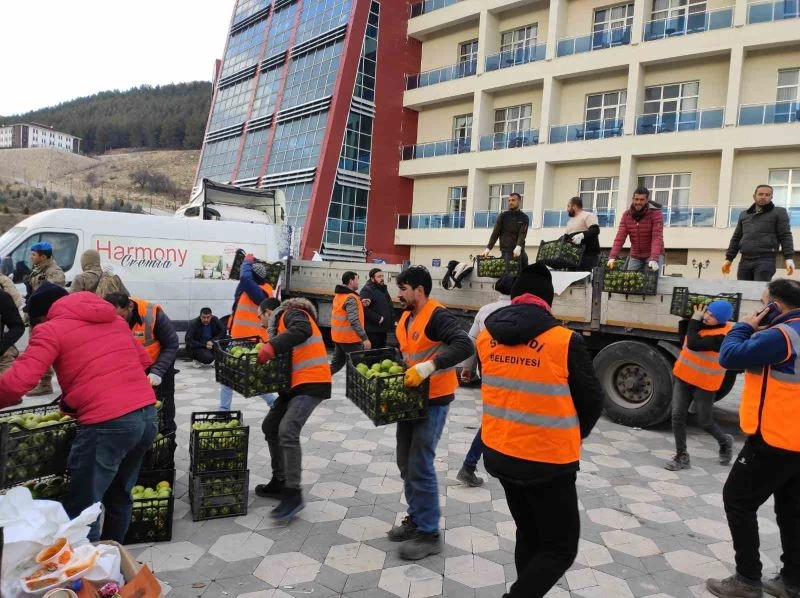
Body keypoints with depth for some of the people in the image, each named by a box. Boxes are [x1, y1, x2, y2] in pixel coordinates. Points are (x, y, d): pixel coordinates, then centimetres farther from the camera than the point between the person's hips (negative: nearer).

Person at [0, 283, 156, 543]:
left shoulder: (50, 329, 1)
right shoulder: (113, 318, 19)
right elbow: (144, 359, 22)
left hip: (107, 424, -7)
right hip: (147, 415, 8)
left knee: (82, 510, 7)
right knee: (119, 498, 23)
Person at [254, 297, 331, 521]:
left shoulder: (291, 313, -3)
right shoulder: (281, 323, 24)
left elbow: (303, 330, -27)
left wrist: (271, 346, -32)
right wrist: (269, 350, -1)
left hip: (311, 383, -10)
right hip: (296, 384, 10)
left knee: (287, 431, -20)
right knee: (270, 427, 13)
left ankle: (293, 494, -13)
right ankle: (279, 482, 24)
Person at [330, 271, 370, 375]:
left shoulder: (338, 295, 10)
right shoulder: (351, 298, -19)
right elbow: (354, 321, -27)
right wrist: (365, 338, -29)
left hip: (338, 336, 9)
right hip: (350, 338, -9)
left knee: (337, 362, 18)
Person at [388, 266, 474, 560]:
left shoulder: (437, 315, -18)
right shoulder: (406, 317, 10)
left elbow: (464, 345, -32)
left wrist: (427, 367, -38)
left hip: (433, 400, -9)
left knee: (420, 466, -5)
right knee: (405, 463, 15)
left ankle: (429, 534, 9)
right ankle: (415, 518, 31)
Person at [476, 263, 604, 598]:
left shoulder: (485, 337, -2)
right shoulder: (565, 341, -17)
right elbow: (592, 401, -6)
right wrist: (574, 435, 13)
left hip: (499, 454, 6)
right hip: (548, 461, -6)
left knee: (528, 536, 24)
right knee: (560, 548, 11)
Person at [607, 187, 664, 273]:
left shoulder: (655, 213, -13)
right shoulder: (626, 214, -1)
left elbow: (657, 238, -23)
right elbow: (620, 237, -9)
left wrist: (654, 259, -37)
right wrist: (612, 257, -23)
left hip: (654, 255, -4)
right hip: (635, 256, 4)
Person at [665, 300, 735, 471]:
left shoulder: (721, 335, -25)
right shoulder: (703, 322, -1)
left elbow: (693, 344, -32)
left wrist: (695, 320, -23)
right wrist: (696, 318, -3)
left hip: (704, 384, -6)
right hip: (683, 376, 6)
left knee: (705, 422, 7)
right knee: (677, 416, 1)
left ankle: (725, 442, 40)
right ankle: (682, 457, 11)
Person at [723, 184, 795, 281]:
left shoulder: (779, 212, 8)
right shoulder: (744, 214, 20)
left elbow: (785, 236, 1)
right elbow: (736, 238, 22)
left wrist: (789, 257, -10)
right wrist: (729, 258, 15)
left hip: (765, 260, -4)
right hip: (745, 261, 4)